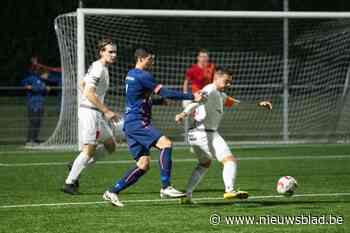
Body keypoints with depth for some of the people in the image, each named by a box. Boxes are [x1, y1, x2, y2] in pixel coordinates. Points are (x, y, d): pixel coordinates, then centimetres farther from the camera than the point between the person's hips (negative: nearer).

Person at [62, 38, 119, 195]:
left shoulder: (101, 68, 16)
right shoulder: (98, 69, -15)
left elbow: (81, 84, 27)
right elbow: (89, 93, -24)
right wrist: (106, 111, -22)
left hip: (97, 113, 10)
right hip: (90, 113, -10)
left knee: (110, 146, 12)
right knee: (89, 150, -11)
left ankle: (77, 166, 13)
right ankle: (69, 183, -7)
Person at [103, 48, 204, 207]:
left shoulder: (131, 75, 19)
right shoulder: (142, 76, -11)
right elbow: (164, 92, -15)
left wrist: (162, 101, 22)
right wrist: (191, 97, -12)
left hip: (131, 124, 10)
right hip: (137, 122, -10)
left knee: (143, 165, 7)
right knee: (165, 144, -23)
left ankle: (112, 192, 8)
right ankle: (165, 188, -26)